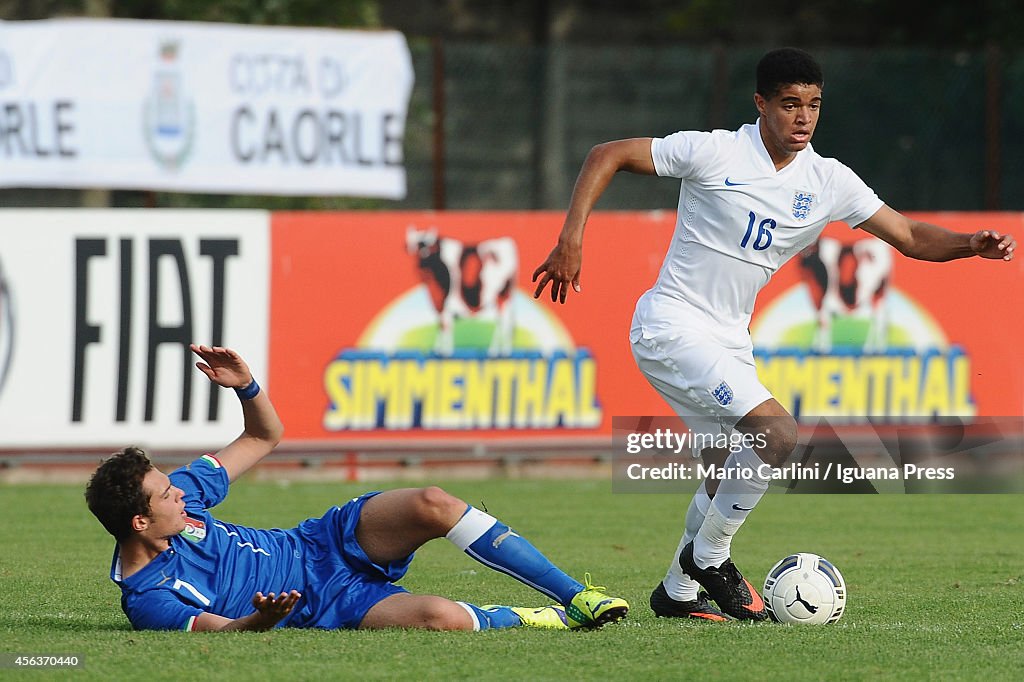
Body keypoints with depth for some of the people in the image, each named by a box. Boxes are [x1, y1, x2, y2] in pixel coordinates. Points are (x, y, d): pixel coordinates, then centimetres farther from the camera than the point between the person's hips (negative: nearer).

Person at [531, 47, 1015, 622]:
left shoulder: (828, 181, 1)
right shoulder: (715, 153, -14)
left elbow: (910, 236, 2)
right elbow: (608, 156, -8)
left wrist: (971, 244, -17)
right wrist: (572, 240, -17)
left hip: (729, 339, 8)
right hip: (672, 328, -7)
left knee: (728, 476, 16)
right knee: (778, 433, -22)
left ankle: (679, 592, 34)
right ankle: (710, 553, -4)